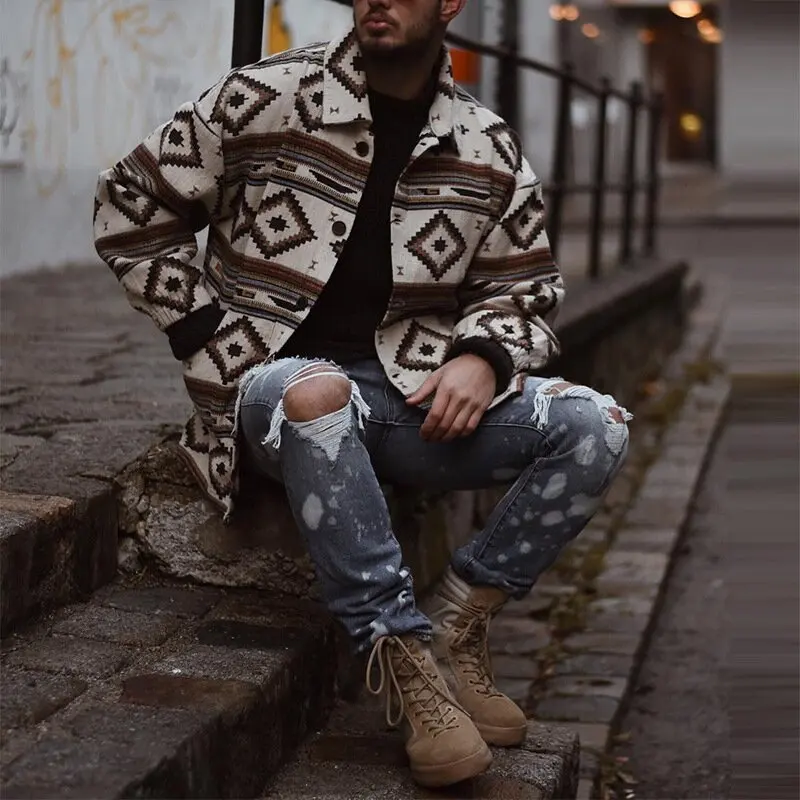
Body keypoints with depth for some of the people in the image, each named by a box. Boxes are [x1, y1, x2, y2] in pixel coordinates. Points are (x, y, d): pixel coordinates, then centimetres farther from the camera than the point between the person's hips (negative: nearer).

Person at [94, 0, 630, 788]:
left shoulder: (490, 151, 6)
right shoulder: (262, 98, -3)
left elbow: (523, 290, 15)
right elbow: (129, 215, 4)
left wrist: (482, 357, -9)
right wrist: (221, 343, -4)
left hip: (411, 391, 4)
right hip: (275, 386, -3)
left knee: (595, 426, -17)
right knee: (314, 391, -40)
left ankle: (454, 625, -7)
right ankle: (403, 655, -31)